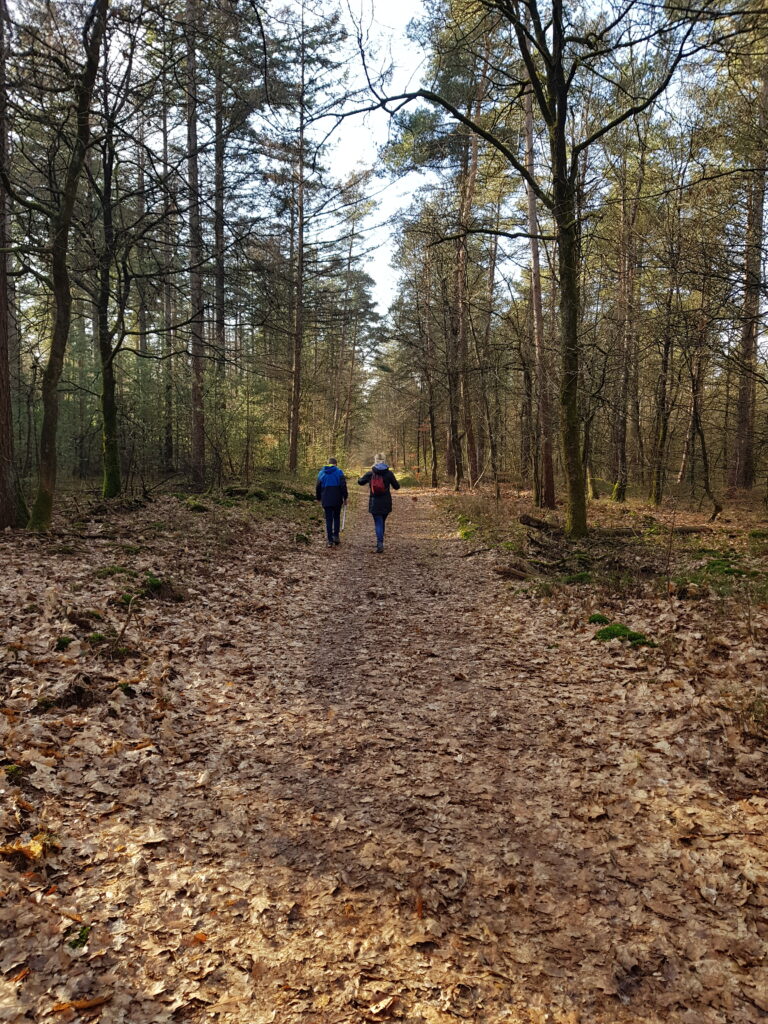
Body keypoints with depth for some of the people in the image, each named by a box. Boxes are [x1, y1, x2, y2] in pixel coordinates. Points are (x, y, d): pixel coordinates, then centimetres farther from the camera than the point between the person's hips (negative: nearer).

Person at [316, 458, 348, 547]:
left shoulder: (321, 473, 8)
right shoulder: (339, 472, -2)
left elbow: (317, 487, 11)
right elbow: (343, 486, -7)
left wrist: (319, 498, 21)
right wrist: (345, 498, 0)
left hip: (326, 501, 2)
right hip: (337, 500, -2)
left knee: (328, 519, 5)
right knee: (337, 517, 16)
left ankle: (330, 540, 1)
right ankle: (336, 536, 4)